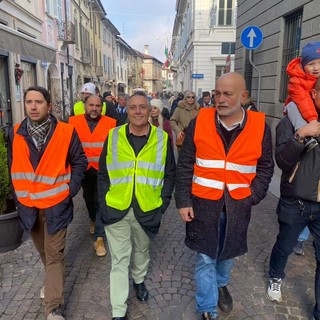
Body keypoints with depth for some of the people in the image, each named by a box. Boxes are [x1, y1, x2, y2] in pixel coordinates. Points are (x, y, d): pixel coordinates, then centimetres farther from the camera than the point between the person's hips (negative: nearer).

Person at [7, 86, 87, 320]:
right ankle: (54, 281, 48)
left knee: (54, 255, 1)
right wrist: (17, 195, 7)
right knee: (43, 251, 22)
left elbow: (79, 161, -2)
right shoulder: (15, 134, -2)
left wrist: (71, 189, -9)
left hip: (55, 203, -4)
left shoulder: (66, 131, -11)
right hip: (27, 204, 4)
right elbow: (12, 166, 11)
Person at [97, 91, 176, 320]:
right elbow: (103, 174, 2)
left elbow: (170, 174, 1)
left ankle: (139, 280, 53)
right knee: (119, 259, 6)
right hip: (116, 210, -1)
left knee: (142, 250, 24)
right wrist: (104, 203, -4)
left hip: (147, 210, 1)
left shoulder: (162, 138, -4)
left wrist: (163, 204, -4)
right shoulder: (113, 137, -4)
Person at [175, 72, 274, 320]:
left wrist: (251, 199, -7)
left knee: (228, 253, 21)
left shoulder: (260, 126, -6)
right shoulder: (199, 122, -7)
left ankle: (221, 284, 53)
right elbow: (184, 165, -2)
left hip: (238, 205, 2)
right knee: (205, 258, 8)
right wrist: (183, 201, -6)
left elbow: (265, 168, 3)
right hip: (203, 203, -1)